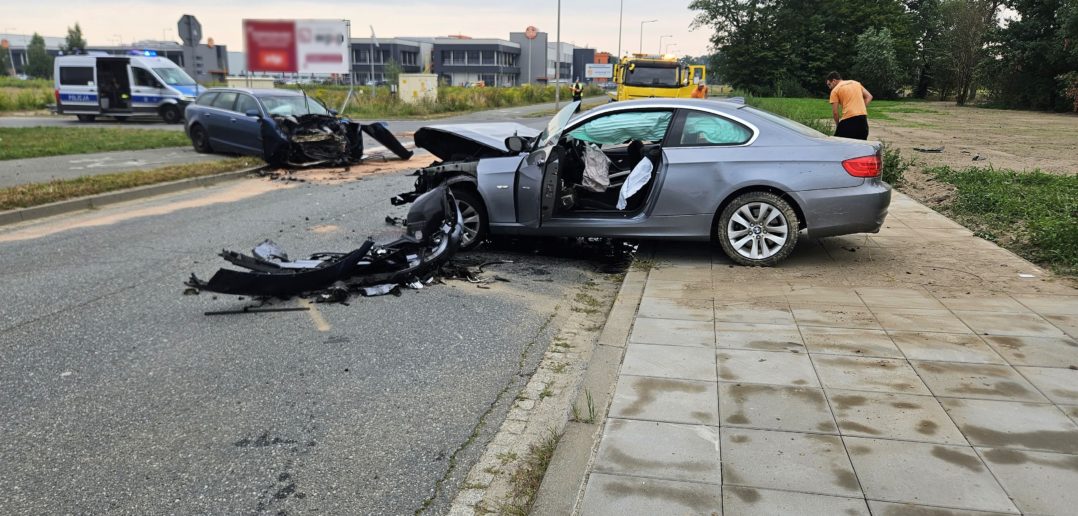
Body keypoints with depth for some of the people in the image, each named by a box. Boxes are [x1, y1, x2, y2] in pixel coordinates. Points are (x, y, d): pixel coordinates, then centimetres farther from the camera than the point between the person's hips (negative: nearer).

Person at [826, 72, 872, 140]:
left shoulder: (835, 90, 3)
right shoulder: (856, 83, 20)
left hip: (848, 119, -6)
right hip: (863, 118, 6)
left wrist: (838, 125, 10)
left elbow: (835, 112, -2)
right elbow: (869, 97, 16)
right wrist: (861, 109, 15)